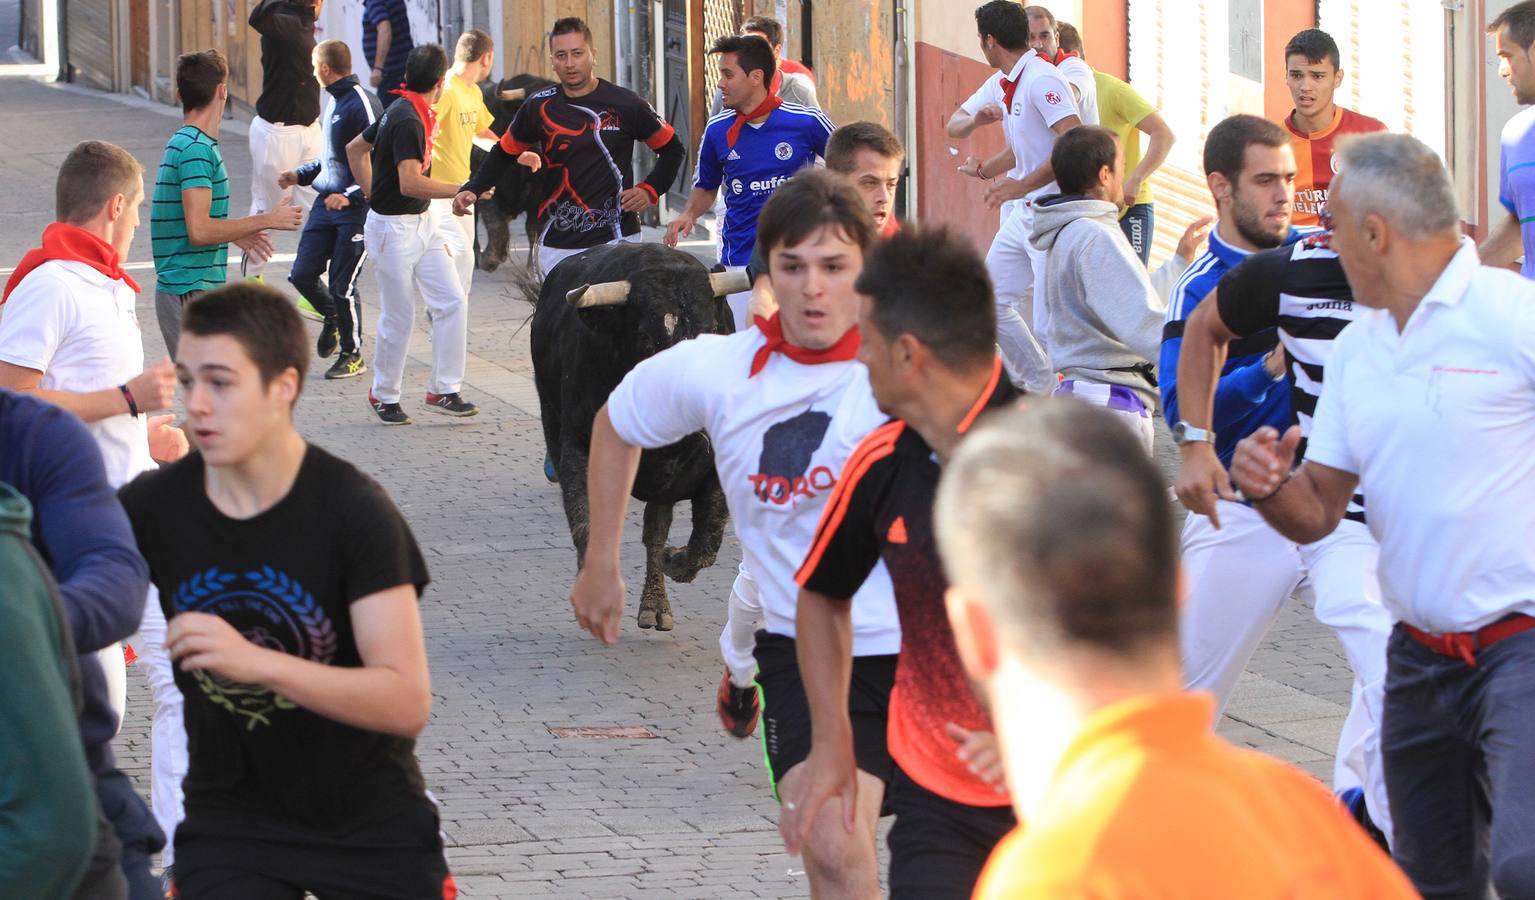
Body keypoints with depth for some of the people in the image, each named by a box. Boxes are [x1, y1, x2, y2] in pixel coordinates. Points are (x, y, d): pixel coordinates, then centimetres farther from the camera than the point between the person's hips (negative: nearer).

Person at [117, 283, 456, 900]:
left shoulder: (352, 511, -17)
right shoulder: (154, 508, -6)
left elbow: (407, 702, -23)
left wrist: (257, 661, -35)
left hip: (371, 821, -2)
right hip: (230, 820, 2)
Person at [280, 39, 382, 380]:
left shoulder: (363, 105, -16)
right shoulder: (333, 100, 13)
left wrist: (350, 196, -25)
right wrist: (300, 175, 19)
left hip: (356, 210, -8)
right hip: (326, 203, 8)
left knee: (342, 285, -4)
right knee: (302, 275, 6)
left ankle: (353, 356, 12)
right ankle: (332, 317, 34)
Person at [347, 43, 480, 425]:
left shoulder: (400, 111, 9)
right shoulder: (408, 120, -21)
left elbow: (355, 147, 21)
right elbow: (410, 182, -30)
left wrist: (372, 193, 21)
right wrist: (463, 191, -26)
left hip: (424, 222, 9)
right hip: (395, 228, -9)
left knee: (453, 301, 3)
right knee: (398, 318, 1)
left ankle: (444, 390, 9)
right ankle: (384, 395, 17)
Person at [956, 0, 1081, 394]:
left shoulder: (1041, 79, -16)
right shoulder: (1008, 86, 13)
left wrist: (1023, 185, -29)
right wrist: (982, 170, 47)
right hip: (1024, 214, 10)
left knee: (1048, 323, -11)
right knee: (991, 299, 13)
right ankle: (1037, 386, 20)